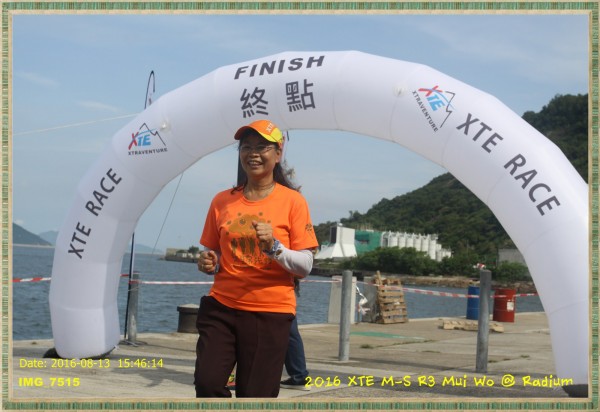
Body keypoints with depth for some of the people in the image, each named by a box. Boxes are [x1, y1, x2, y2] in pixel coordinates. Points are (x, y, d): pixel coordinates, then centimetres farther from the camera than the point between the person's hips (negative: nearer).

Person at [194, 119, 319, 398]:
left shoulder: (292, 201, -1)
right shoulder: (222, 201, 8)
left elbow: (305, 266, -4)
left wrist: (274, 247, -20)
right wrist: (209, 263, -3)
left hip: (271, 313, -3)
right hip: (221, 307, 3)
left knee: (254, 395, 1)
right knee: (207, 383, -12)